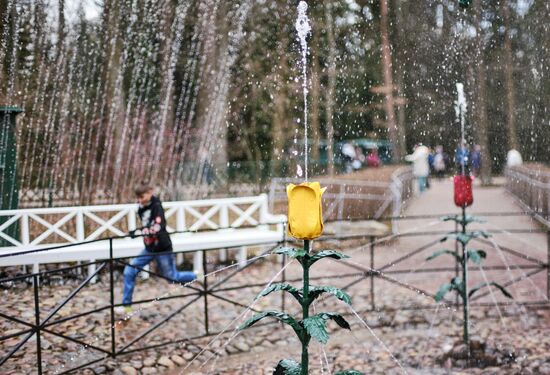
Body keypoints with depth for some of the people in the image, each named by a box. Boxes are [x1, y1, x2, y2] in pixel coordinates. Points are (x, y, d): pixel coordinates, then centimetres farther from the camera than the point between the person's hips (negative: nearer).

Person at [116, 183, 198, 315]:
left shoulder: (157, 206, -18)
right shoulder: (142, 208, 4)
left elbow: (158, 226, -33)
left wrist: (140, 231, -40)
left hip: (162, 248, -7)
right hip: (149, 248, 7)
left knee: (172, 276, 5)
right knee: (129, 272, -2)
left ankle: (199, 277, 29)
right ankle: (127, 305, 7)